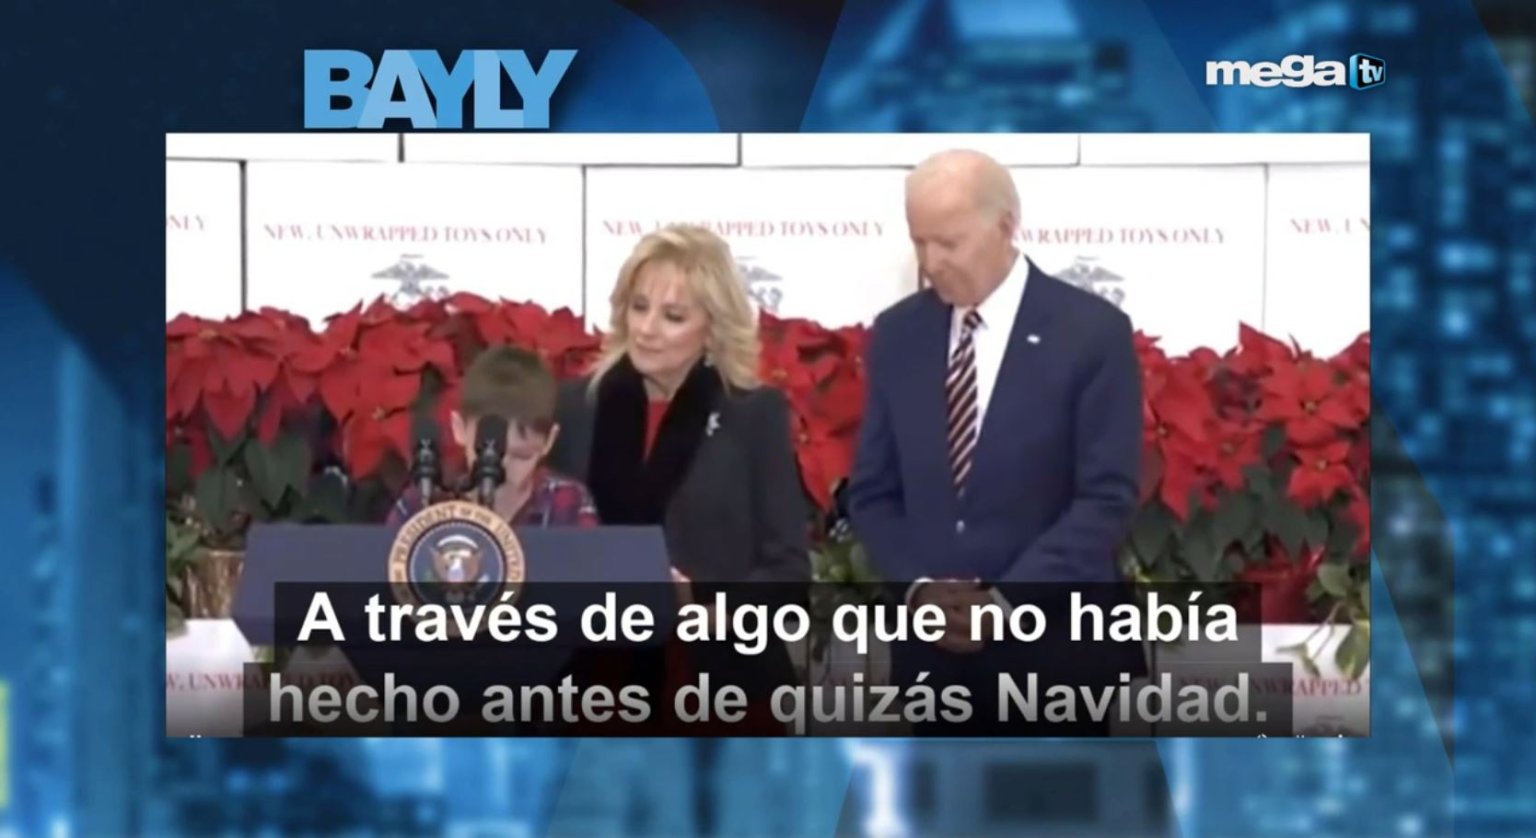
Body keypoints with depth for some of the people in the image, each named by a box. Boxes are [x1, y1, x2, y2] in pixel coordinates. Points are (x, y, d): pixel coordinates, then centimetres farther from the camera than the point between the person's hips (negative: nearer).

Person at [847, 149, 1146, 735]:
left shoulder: (1092, 332, -5)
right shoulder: (896, 335, 8)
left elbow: (1107, 497, -10)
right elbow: (873, 491, 9)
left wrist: (1007, 601, -18)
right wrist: (918, 588, -9)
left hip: (1052, 649, -3)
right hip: (929, 648, 4)